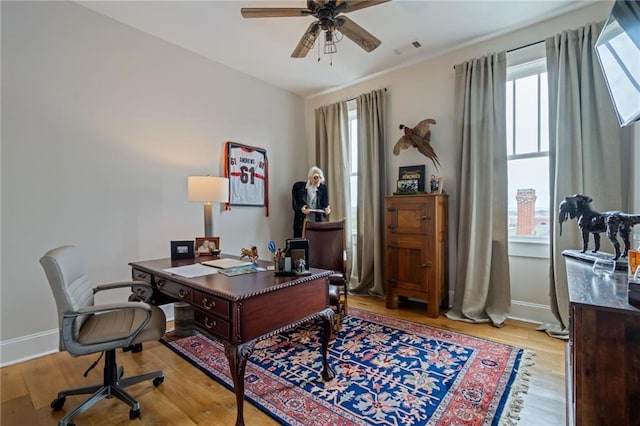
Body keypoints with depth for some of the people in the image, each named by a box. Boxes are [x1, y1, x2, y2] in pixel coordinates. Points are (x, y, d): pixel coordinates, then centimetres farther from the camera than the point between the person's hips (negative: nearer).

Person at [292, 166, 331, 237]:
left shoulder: (323, 188, 8)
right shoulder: (298, 186, 3)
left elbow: (325, 204, 4)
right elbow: (294, 204, 0)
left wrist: (327, 210, -19)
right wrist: (301, 209, -20)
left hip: (316, 222, 2)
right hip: (301, 223, -1)